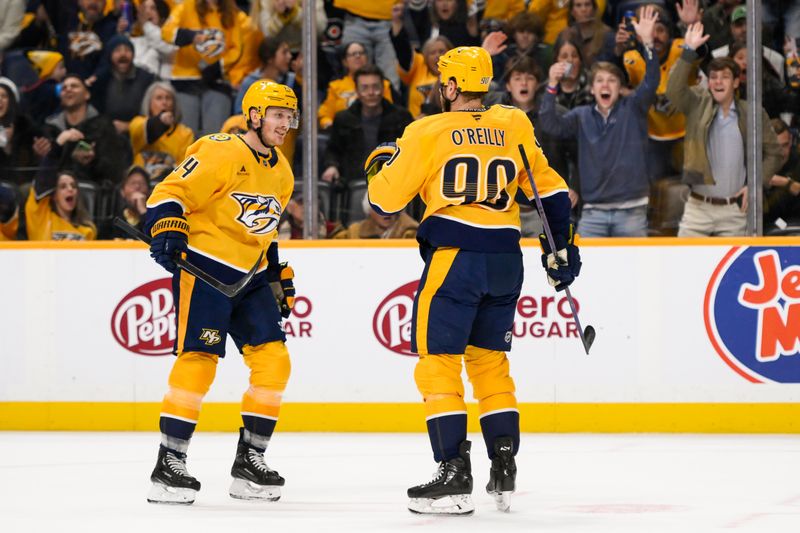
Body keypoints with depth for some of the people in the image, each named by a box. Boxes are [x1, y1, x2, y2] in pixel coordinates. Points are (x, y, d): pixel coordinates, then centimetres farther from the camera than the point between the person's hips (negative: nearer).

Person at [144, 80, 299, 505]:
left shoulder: (281, 173, 16)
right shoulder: (220, 153, -11)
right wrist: (167, 231, -32)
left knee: (273, 360, -1)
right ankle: (169, 465, -9)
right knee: (198, 360, -15)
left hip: (249, 278, 8)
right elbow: (170, 192, -16)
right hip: (204, 268, -8)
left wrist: (278, 277, 24)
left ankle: (249, 462, 8)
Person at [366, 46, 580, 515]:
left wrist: (381, 165, 22)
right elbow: (549, 188, 11)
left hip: (454, 257, -5)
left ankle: (454, 476, -7)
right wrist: (562, 245, 19)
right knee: (490, 362, 16)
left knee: (438, 363, 0)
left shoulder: (427, 133, -3)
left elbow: (387, 198, 2)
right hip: (506, 260, 5)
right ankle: (504, 471, 11)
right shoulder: (514, 125, 8)